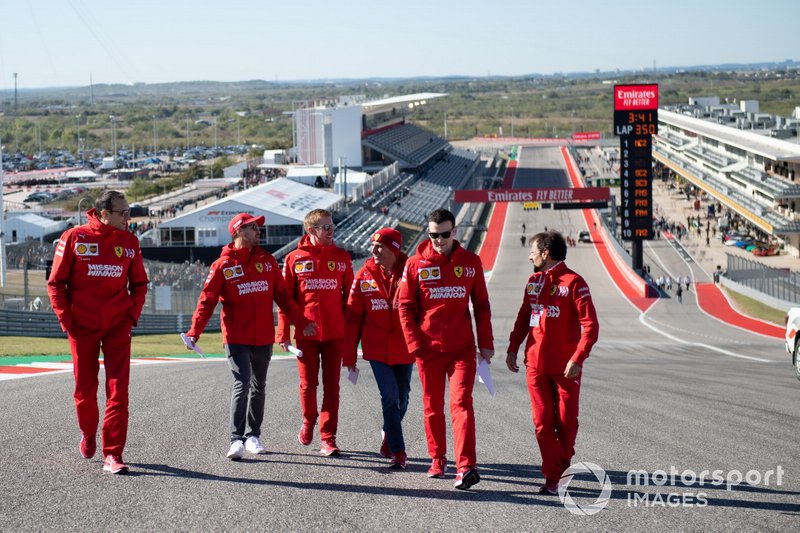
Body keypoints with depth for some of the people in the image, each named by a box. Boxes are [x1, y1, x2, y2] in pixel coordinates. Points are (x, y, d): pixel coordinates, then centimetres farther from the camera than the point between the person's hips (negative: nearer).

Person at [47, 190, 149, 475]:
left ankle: (112, 455, -6)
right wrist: (66, 320, -6)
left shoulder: (129, 241, 2)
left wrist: (133, 315, 2)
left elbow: (139, 283, 13)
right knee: (85, 388, 10)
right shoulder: (74, 238, -6)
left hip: (118, 326, 1)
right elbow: (56, 283, -1)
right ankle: (88, 435, 38)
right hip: (83, 326, -1)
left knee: (118, 390, -8)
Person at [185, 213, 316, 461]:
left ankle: (253, 435, 24)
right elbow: (207, 300, -7)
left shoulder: (267, 261, 7)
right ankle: (237, 439, -13)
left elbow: (282, 296, 12)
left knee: (258, 386, 12)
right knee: (242, 383, -14)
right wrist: (195, 331, -17)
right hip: (236, 338, -5)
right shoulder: (223, 265, -4)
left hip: (264, 337, 5)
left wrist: (301, 321, 7)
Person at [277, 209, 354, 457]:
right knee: (308, 383, 7)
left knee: (331, 386, 0)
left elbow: (349, 296, 7)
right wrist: (283, 333, -2)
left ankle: (327, 439, 3)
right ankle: (308, 422, 34)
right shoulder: (295, 258, 1)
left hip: (334, 333, 1)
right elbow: (285, 298, 1)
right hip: (306, 332, -1)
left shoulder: (341, 257, 5)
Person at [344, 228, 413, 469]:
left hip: (405, 349, 1)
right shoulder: (364, 276, -2)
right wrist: (349, 356, 1)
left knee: (402, 398, 13)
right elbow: (352, 317, 1)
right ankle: (398, 451, -3)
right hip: (377, 349, -1)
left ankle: (389, 436, 38)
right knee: (389, 397, -8)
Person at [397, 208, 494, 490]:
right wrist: (414, 343, -6)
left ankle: (466, 467, -19)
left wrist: (486, 344, 5)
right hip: (428, 348, 1)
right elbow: (405, 306, 2)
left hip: (462, 347, -1)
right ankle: (437, 459, 26)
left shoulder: (471, 261, 5)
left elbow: (481, 305, 9)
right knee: (433, 406, 9)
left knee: (461, 402, -12)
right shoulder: (416, 264, 1)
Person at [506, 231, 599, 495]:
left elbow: (590, 325, -12)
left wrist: (578, 359, -20)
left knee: (566, 422, 4)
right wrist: (513, 349, 14)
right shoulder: (534, 281, 11)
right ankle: (552, 477, 5)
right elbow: (523, 318, 21)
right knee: (543, 422, 1)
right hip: (536, 364, 5)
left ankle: (561, 469, 20)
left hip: (565, 368, -5)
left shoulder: (573, 282, -9)